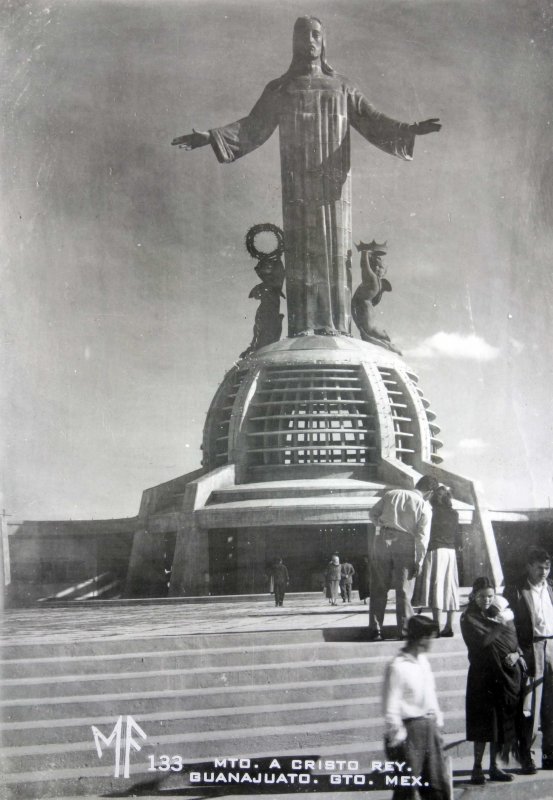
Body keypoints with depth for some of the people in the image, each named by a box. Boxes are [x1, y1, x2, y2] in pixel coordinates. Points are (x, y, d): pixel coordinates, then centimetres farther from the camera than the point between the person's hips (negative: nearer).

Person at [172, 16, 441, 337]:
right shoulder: (280, 89, 16)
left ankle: (337, 329, -7)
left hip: (334, 182, 0)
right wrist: (209, 136, -2)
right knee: (301, 251, -7)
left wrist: (410, 130, -8)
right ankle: (302, 329, -10)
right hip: (297, 184, 0)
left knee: (335, 253, -6)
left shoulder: (342, 87, 16)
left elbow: (373, 121, 9)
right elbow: (251, 129, 12)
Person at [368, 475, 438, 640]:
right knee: (404, 590, 6)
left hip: (383, 540, 3)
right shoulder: (424, 506, 1)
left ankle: (375, 631, 8)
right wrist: (419, 561, -3)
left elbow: (373, 513, 15)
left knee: (378, 589, 8)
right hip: (406, 544, -2)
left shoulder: (391, 494, 11)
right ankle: (404, 631, 5)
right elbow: (422, 536, -5)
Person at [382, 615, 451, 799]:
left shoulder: (423, 660, 8)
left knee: (439, 784, 12)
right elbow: (390, 707, -16)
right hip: (411, 728, -8)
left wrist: (437, 720, 14)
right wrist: (397, 737, -15)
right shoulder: (397, 667, -16)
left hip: (429, 727, 8)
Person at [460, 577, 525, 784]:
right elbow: (481, 641, -18)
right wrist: (500, 624, -13)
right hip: (483, 675, -5)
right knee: (484, 722, -4)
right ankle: (477, 768, 3)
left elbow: (514, 640, 12)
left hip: (507, 673, 5)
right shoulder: (469, 618, -4)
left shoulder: (501, 612, 11)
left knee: (501, 721, 7)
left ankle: (494, 767, 16)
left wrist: (516, 654, -7)